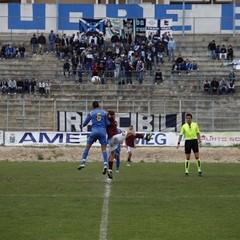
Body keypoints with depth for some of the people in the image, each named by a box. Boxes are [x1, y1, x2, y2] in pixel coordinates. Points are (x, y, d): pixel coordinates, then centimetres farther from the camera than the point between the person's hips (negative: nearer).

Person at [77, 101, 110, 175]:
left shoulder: (91, 113, 8)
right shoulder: (104, 112, 11)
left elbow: (84, 124, 12)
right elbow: (108, 124, 7)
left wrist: (83, 125, 34)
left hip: (94, 132, -1)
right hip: (103, 132, 1)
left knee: (87, 146, 14)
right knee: (104, 149, 0)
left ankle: (83, 163, 6)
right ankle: (105, 165, -19)